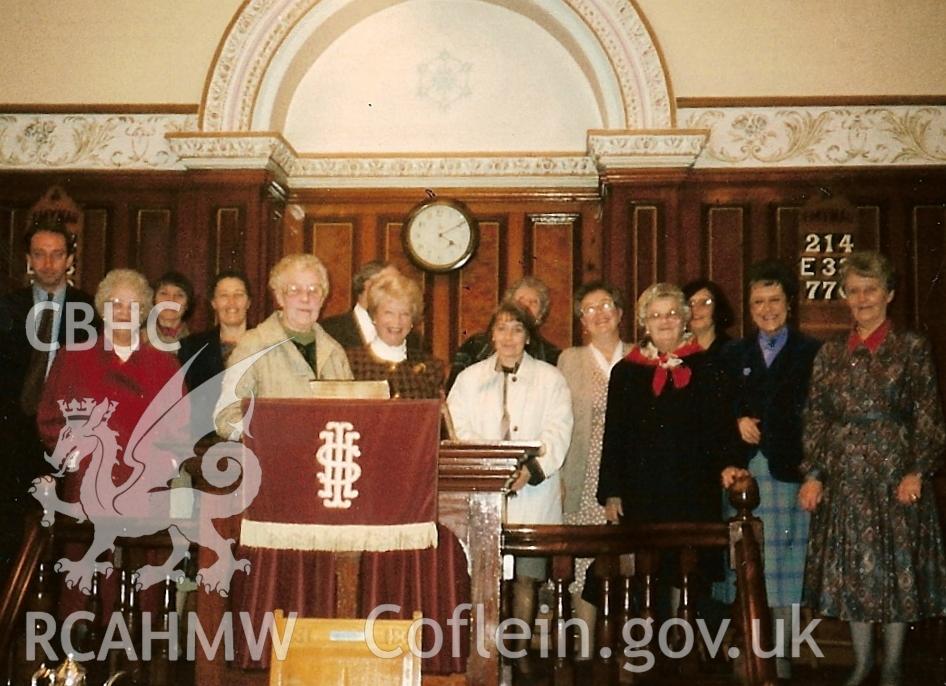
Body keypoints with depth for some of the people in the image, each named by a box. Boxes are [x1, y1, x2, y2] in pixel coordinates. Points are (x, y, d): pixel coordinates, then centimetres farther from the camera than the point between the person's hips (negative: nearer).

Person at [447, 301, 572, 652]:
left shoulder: (550, 379, 9)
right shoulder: (470, 378, 14)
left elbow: (557, 433, -1)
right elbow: (459, 431, 3)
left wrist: (530, 471, -16)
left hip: (532, 492, -1)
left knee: (525, 576, 1)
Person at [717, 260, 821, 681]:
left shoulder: (811, 353, 6)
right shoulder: (733, 355, 17)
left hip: (788, 473, -2)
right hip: (741, 472, 2)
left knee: (784, 572, -1)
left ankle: (780, 662, 6)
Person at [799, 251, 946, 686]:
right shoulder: (830, 354, 8)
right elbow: (815, 418, 7)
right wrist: (813, 474, -1)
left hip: (894, 472, -3)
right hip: (843, 474, 3)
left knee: (896, 566, 4)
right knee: (849, 569, 7)